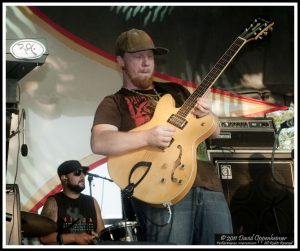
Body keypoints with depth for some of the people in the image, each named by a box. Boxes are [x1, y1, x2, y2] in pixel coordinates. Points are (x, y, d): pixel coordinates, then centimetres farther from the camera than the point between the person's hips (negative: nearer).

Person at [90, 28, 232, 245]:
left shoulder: (175, 91, 23)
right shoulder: (114, 103, 8)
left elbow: (214, 132, 22)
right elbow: (99, 143, -12)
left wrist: (207, 116, -1)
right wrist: (148, 137, -23)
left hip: (208, 184, 5)